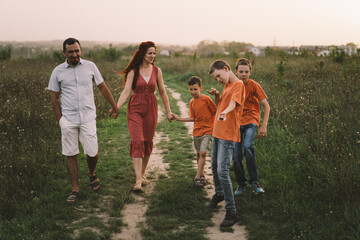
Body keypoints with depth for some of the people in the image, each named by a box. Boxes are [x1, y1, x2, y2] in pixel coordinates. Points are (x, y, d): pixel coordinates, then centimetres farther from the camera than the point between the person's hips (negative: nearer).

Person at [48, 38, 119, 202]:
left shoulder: (90, 66, 3)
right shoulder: (58, 71, 2)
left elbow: (102, 87, 13)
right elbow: (54, 98, 7)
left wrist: (114, 105, 17)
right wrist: (60, 119, 2)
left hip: (88, 117, 0)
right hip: (68, 119, 0)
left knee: (92, 152, -1)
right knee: (71, 154, 3)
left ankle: (92, 174, 32)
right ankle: (75, 189, 14)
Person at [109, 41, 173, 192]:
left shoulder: (157, 71, 4)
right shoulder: (133, 71, -4)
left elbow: (162, 92, 11)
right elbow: (126, 91, -9)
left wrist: (168, 111, 14)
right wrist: (116, 107, -22)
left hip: (151, 109, 3)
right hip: (135, 108, -3)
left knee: (147, 142, 9)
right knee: (137, 141, -12)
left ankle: (142, 173, 27)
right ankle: (138, 181, -14)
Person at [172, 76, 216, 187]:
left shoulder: (206, 99, -11)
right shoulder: (192, 102, 7)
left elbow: (216, 111, -6)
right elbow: (192, 118, 10)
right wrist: (178, 118, 6)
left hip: (207, 130, -6)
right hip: (197, 131, 6)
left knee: (203, 153, -16)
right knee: (198, 154, 13)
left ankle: (197, 177, -10)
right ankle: (201, 174, 28)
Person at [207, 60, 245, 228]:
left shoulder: (238, 84, -10)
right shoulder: (226, 86, 17)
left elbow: (233, 103, -28)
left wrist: (224, 113, -48)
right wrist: (216, 96, 3)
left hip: (228, 136, -9)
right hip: (217, 133, 9)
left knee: (222, 171, -15)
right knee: (214, 167, 20)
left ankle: (231, 212, -10)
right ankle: (219, 194, 45)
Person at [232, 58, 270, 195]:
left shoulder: (254, 86, -7)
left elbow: (266, 106, -6)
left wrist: (264, 126, -13)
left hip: (250, 121, -3)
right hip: (236, 122, 3)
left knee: (248, 146, -29)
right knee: (236, 155, -5)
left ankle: (254, 181, -17)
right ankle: (241, 184, 16)